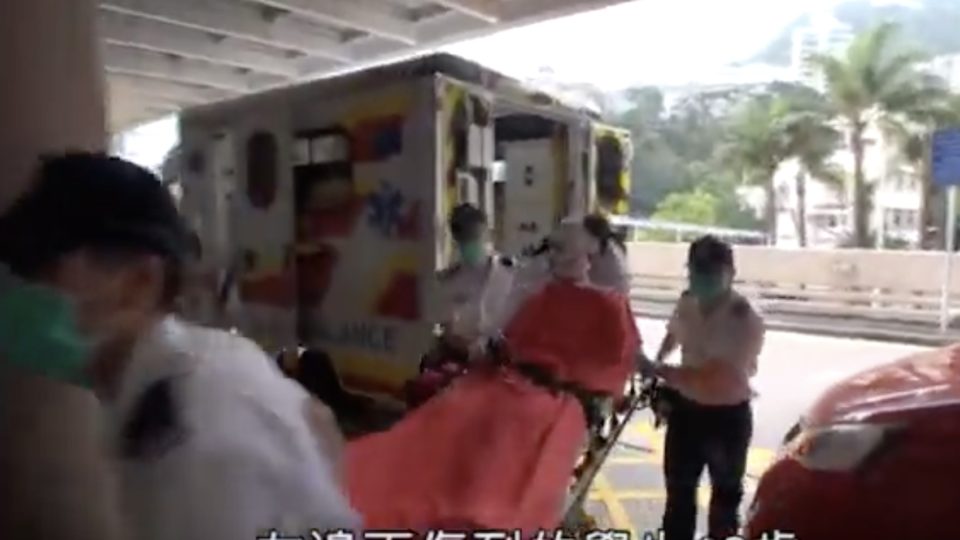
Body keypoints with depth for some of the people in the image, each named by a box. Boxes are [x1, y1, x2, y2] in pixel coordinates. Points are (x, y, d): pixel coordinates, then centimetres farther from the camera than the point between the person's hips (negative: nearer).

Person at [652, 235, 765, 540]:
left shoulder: (745, 320, -23)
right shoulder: (686, 303, -4)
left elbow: (724, 375, -30)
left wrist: (668, 372, -32)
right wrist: (658, 364, 5)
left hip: (728, 415, -5)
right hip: (686, 408, 5)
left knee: (726, 492, 14)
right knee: (678, 488, 17)